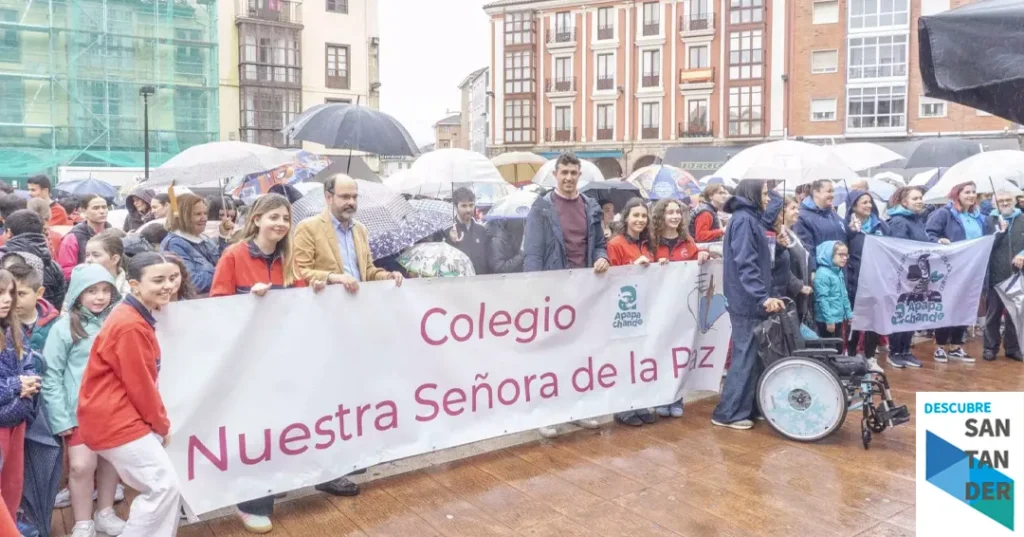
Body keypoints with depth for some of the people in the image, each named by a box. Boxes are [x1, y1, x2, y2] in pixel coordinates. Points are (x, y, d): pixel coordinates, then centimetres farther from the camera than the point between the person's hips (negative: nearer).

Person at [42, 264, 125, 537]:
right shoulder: (64, 328, -7)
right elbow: (51, 376, -5)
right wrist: (60, 417, -8)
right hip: (80, 410, -3)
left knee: (110, 461, 12)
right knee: (82, 465, -3)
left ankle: (105, 513, 32)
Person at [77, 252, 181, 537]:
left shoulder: (136, 317, 12)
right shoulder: (131, 326, -21)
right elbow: (140, 385, -18)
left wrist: (158, 422, 13)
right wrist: (162, 424, -4)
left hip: (122, 418, 10)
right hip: (116, 421, -10)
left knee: (162, 487, 14)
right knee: (165, 487, -8)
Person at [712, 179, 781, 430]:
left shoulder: (748, 219, 19)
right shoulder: (744, 220, -13)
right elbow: (745, 264, -23)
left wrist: (765, 296, 24)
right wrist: (763, 296, -30)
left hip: (750, 300, 10)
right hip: (748, 301, -10)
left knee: (752, 355, 13)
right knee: (746, 356, -6)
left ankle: (747, 408, 20)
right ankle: (727, 413, 0)